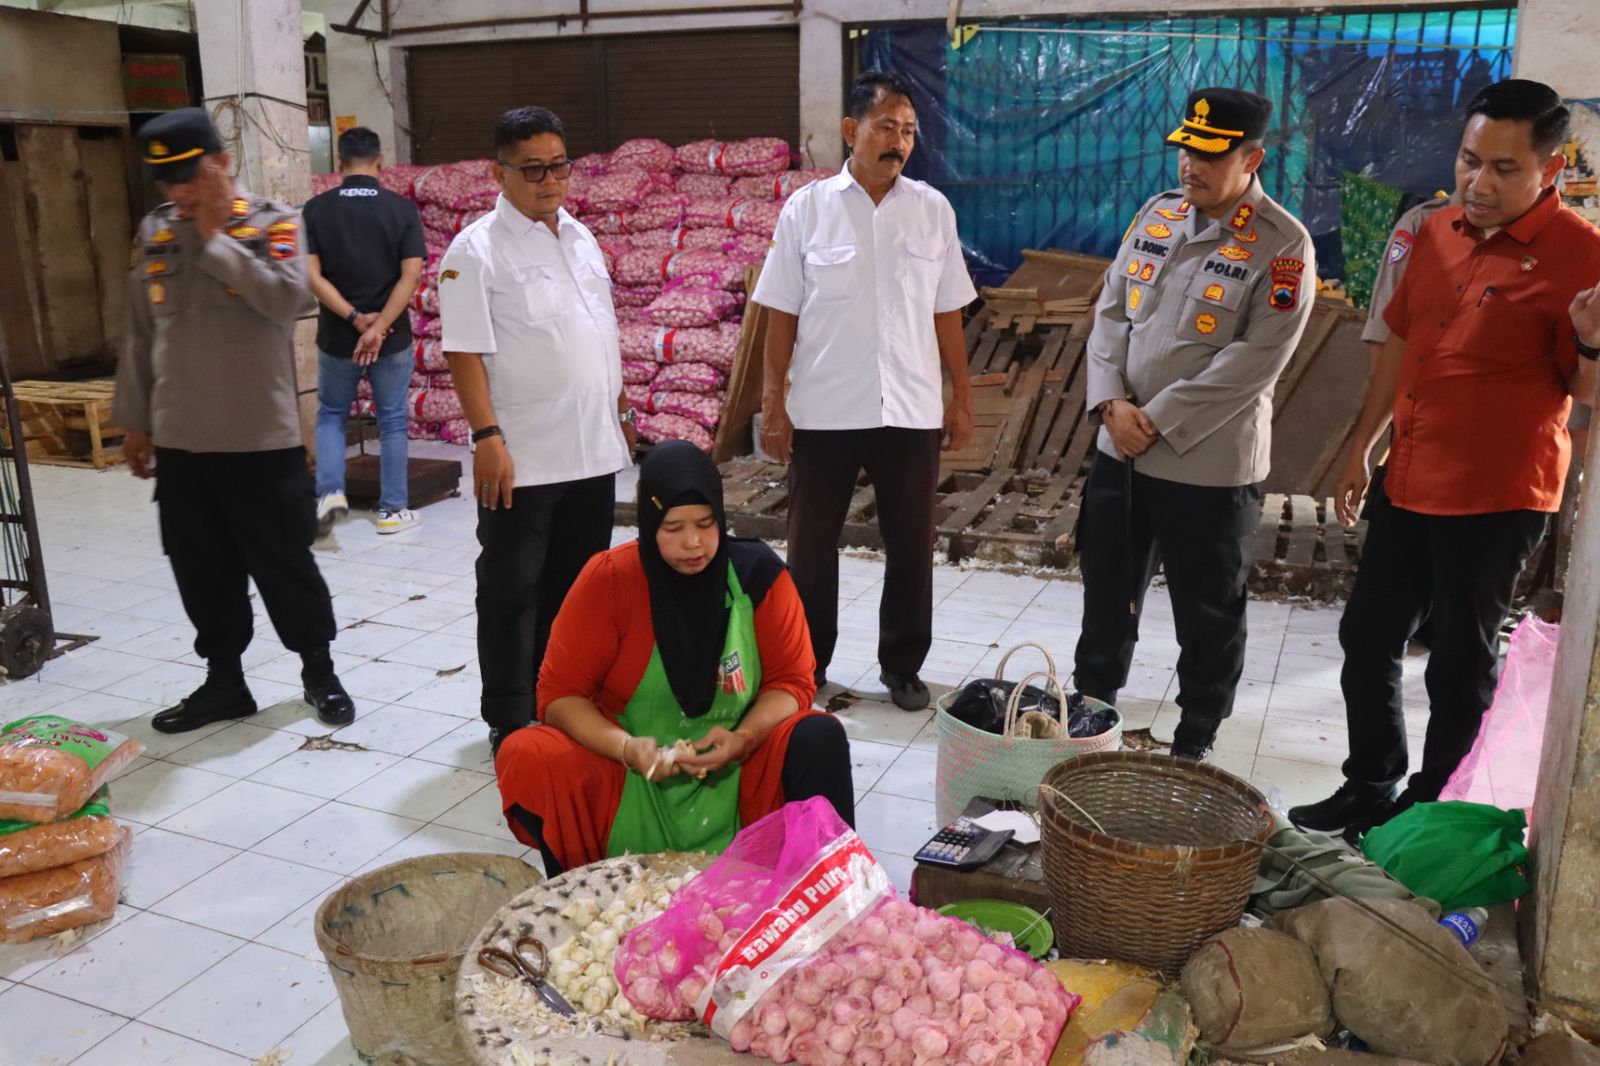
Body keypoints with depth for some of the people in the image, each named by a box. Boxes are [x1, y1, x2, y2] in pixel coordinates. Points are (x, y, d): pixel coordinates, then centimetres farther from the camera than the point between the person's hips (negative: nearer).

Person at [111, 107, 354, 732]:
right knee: (201, 570, 11)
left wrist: (216, 240, -16)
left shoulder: (273, 223, -4)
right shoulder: (154, 233, 8)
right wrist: (135, 421, 13)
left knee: (284, 563, 5)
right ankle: (224, 680, 26)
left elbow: (288, 300, -22)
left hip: (261, 439, -4)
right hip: (179, 442, 5)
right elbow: (140, 337, 13)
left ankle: (318, 671, 23)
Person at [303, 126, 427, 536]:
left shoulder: (316, 209, -3)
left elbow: (311, 276, -10)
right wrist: (379, 326, -15)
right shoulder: (401, 208, -5)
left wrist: (354, 317, -11)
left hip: (336, 337, 1)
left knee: (331, 415, 18)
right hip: (393, 337, -1)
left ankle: (330, 491, 2)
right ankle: (393, 509, 15)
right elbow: (411, 275, -13)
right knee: (392, 421, 10)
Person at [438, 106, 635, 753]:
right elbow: (466, 352, -14)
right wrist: (487, 437, -20)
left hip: (594, 448, 7)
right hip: (522, 456, -6)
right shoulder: (477, 250, -9)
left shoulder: (581, 237, 12)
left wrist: (620, 406, 17)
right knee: (513, 587, 4)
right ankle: (510, 718, 16)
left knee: (579, 581, 16)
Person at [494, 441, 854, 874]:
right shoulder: (608, 578, -11)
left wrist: (743, 739, -22)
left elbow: (791, 682, -2)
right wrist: (626, 748, -25)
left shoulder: (757, 572, -9)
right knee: (524, 758, -24)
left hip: (739, 771, 0)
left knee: (821, 739, -26)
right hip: (630, 771, 0)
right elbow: (560, 693, -8)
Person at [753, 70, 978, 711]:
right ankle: (807, 663, 27)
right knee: (811, 546, 9)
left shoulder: (933, 210, 4)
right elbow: (782, 314, -1)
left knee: (911, 547, 10)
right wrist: (773, 401, -5)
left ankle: (902, 666, 27)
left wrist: (962, 398, 7)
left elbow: (947, 313, 8)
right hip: (823, 411, -1)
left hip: (911, 411, 2)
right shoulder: (807, 208, -2)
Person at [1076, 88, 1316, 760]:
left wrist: (1158, 420, -17)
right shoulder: (1156, 214, 7)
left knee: (1208, 615, 10)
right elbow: (1110, 310, 6)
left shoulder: (1283, 246, -11)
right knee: (1107, 592, 19)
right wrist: (1112, 402, -9)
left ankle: (1194, 744, 28)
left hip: (1210, 464, -5)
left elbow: (1255, 360, -18)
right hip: (1120, 448, 6)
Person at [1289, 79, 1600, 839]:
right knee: (1367, 638, 15)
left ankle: (1429, 807, 26)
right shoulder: (1437, 233, 5)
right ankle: (1369, 787, 34)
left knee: (1461, 661, 7)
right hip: (1406, 483, 7)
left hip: (1495, 498, -7)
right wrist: (1360, 449, 15)